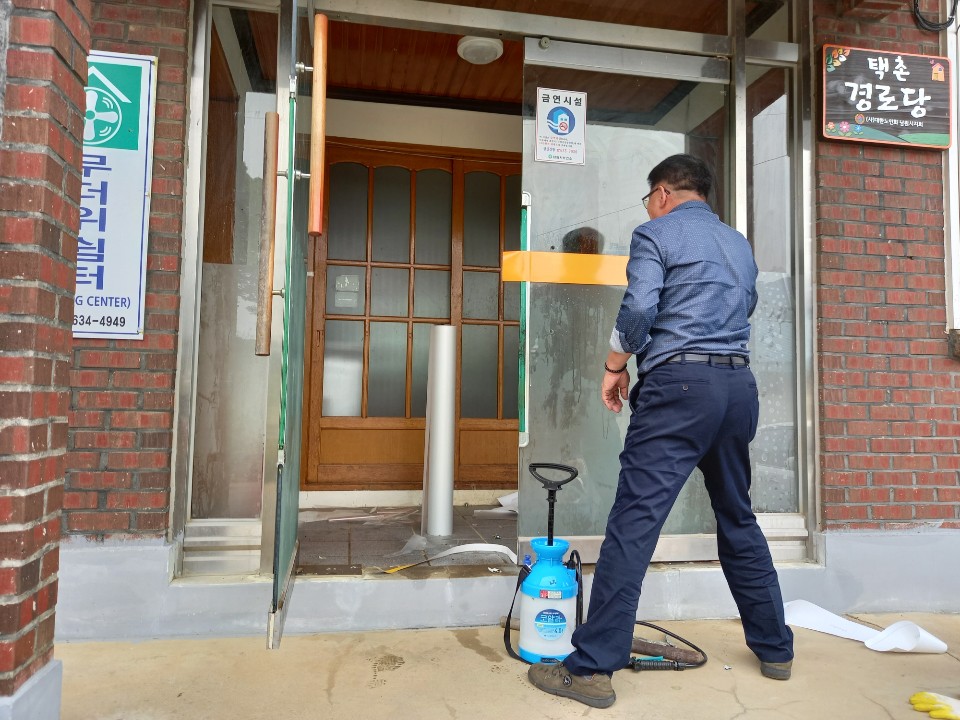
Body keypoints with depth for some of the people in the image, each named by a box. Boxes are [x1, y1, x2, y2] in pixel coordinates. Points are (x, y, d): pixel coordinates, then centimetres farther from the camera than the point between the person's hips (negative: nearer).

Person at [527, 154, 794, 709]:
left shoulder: (658, 233, 2)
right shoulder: (740, 244, 22)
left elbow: (639, 310, -11)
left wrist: (615, 366, 2)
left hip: (679, 382, -7)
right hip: (741, 383, 8)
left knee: (634, 522, -9)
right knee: (739, 520, 19)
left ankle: (592, 668, -6)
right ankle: (776, 649, 30)